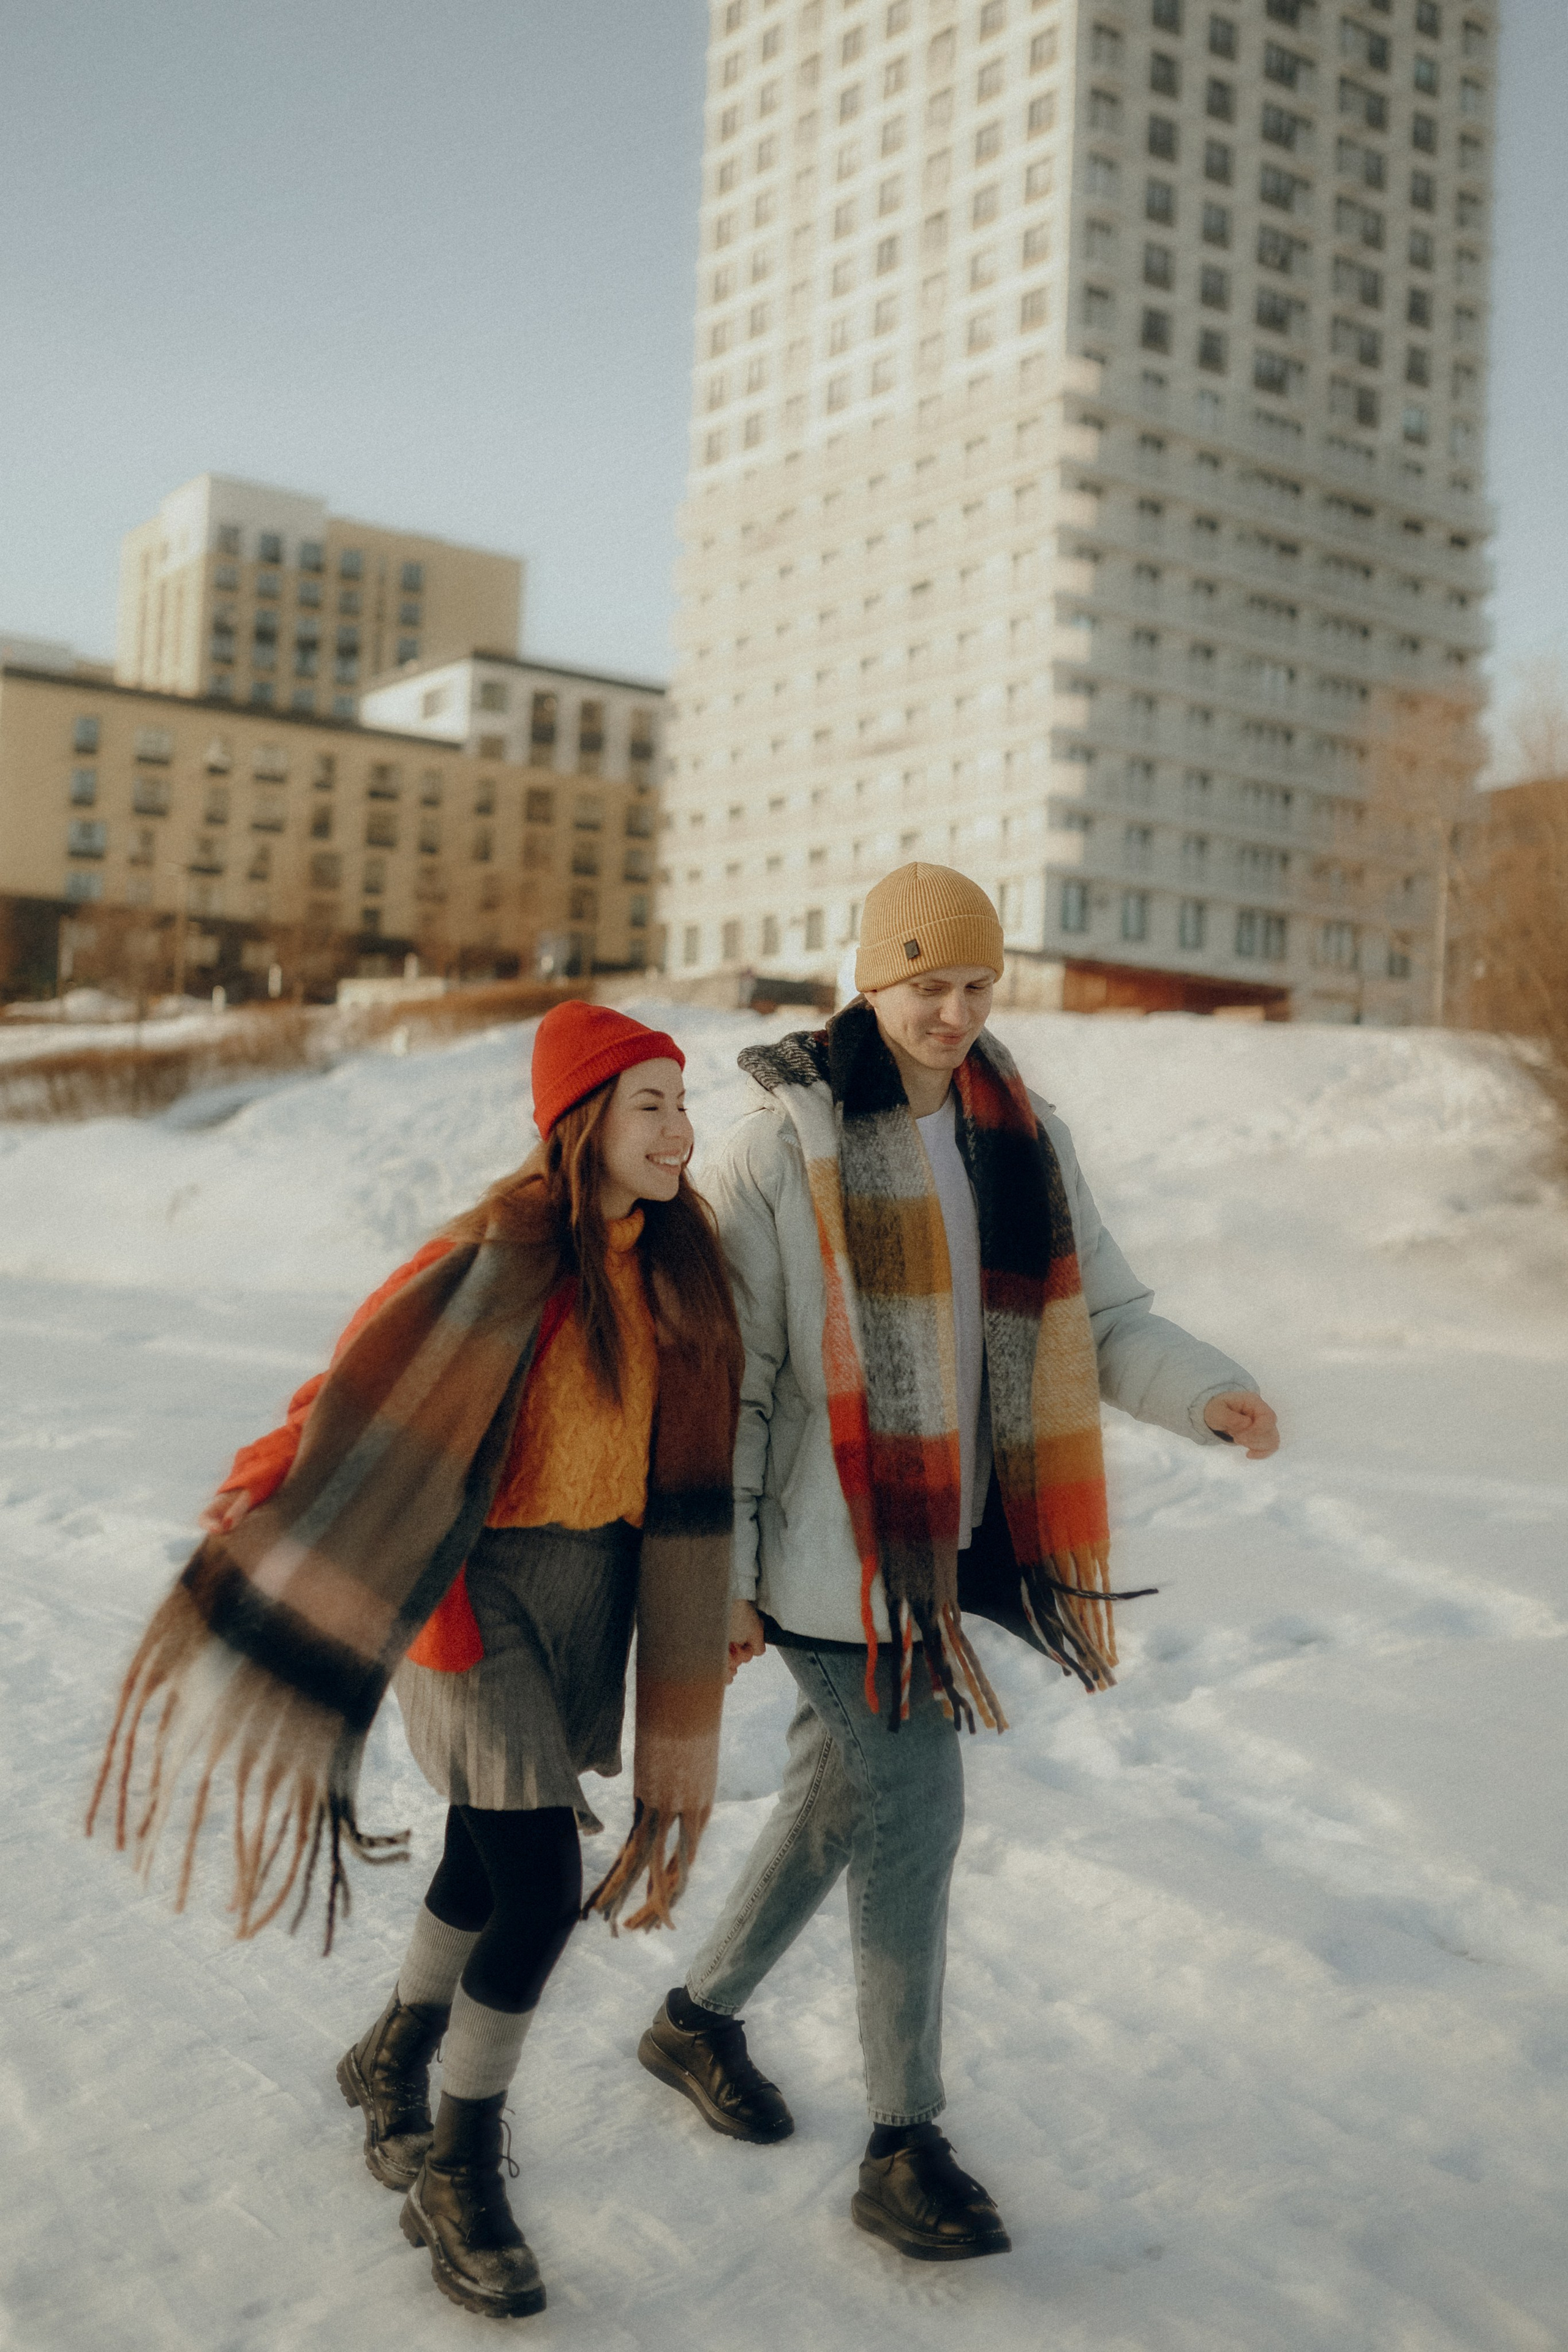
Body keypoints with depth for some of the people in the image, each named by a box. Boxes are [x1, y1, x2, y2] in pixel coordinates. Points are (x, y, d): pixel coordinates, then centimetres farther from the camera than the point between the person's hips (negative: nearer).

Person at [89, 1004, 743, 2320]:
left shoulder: (675, 1262, 2)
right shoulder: (506, 1260, -21)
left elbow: (683, 1462, 12)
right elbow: (363, 1407, -25)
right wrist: (248, 1577, -28)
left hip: (596, 1586, 7)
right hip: (482, 1587, -7)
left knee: (495, 1859, 20)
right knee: (542, 1891, -8)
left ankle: (395, 2061, 47)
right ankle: (457, 2178, 15)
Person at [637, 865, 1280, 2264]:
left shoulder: (1024, 1139, 5)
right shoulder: (787, 1141, -11)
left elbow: (1098, 1318, 4)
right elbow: (725, 1372, -9)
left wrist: (1205, 1389, -16)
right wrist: (717, 1568, -10)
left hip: (949, 1535, 6)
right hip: (834, 1550, -6)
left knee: (843, 1795, 18)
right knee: (914, 1815, -3)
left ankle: (700, 2020, 41)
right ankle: (904, 2148, 15)